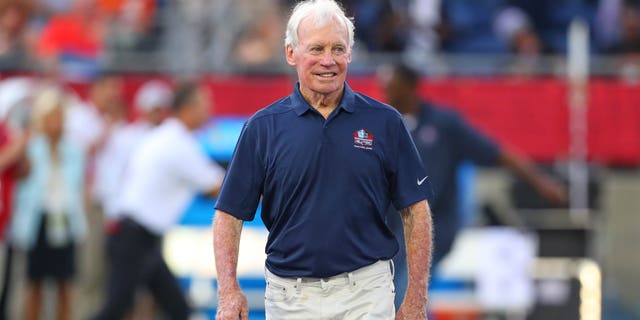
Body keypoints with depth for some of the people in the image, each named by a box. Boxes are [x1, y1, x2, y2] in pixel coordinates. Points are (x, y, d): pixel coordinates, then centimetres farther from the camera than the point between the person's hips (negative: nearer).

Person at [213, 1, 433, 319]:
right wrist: (229, 292, -12)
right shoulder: (262, 128, 2)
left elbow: (415, 211, 4)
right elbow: (229, 214, 2)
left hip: (366, 293, -1)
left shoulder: (384, 122, 2)